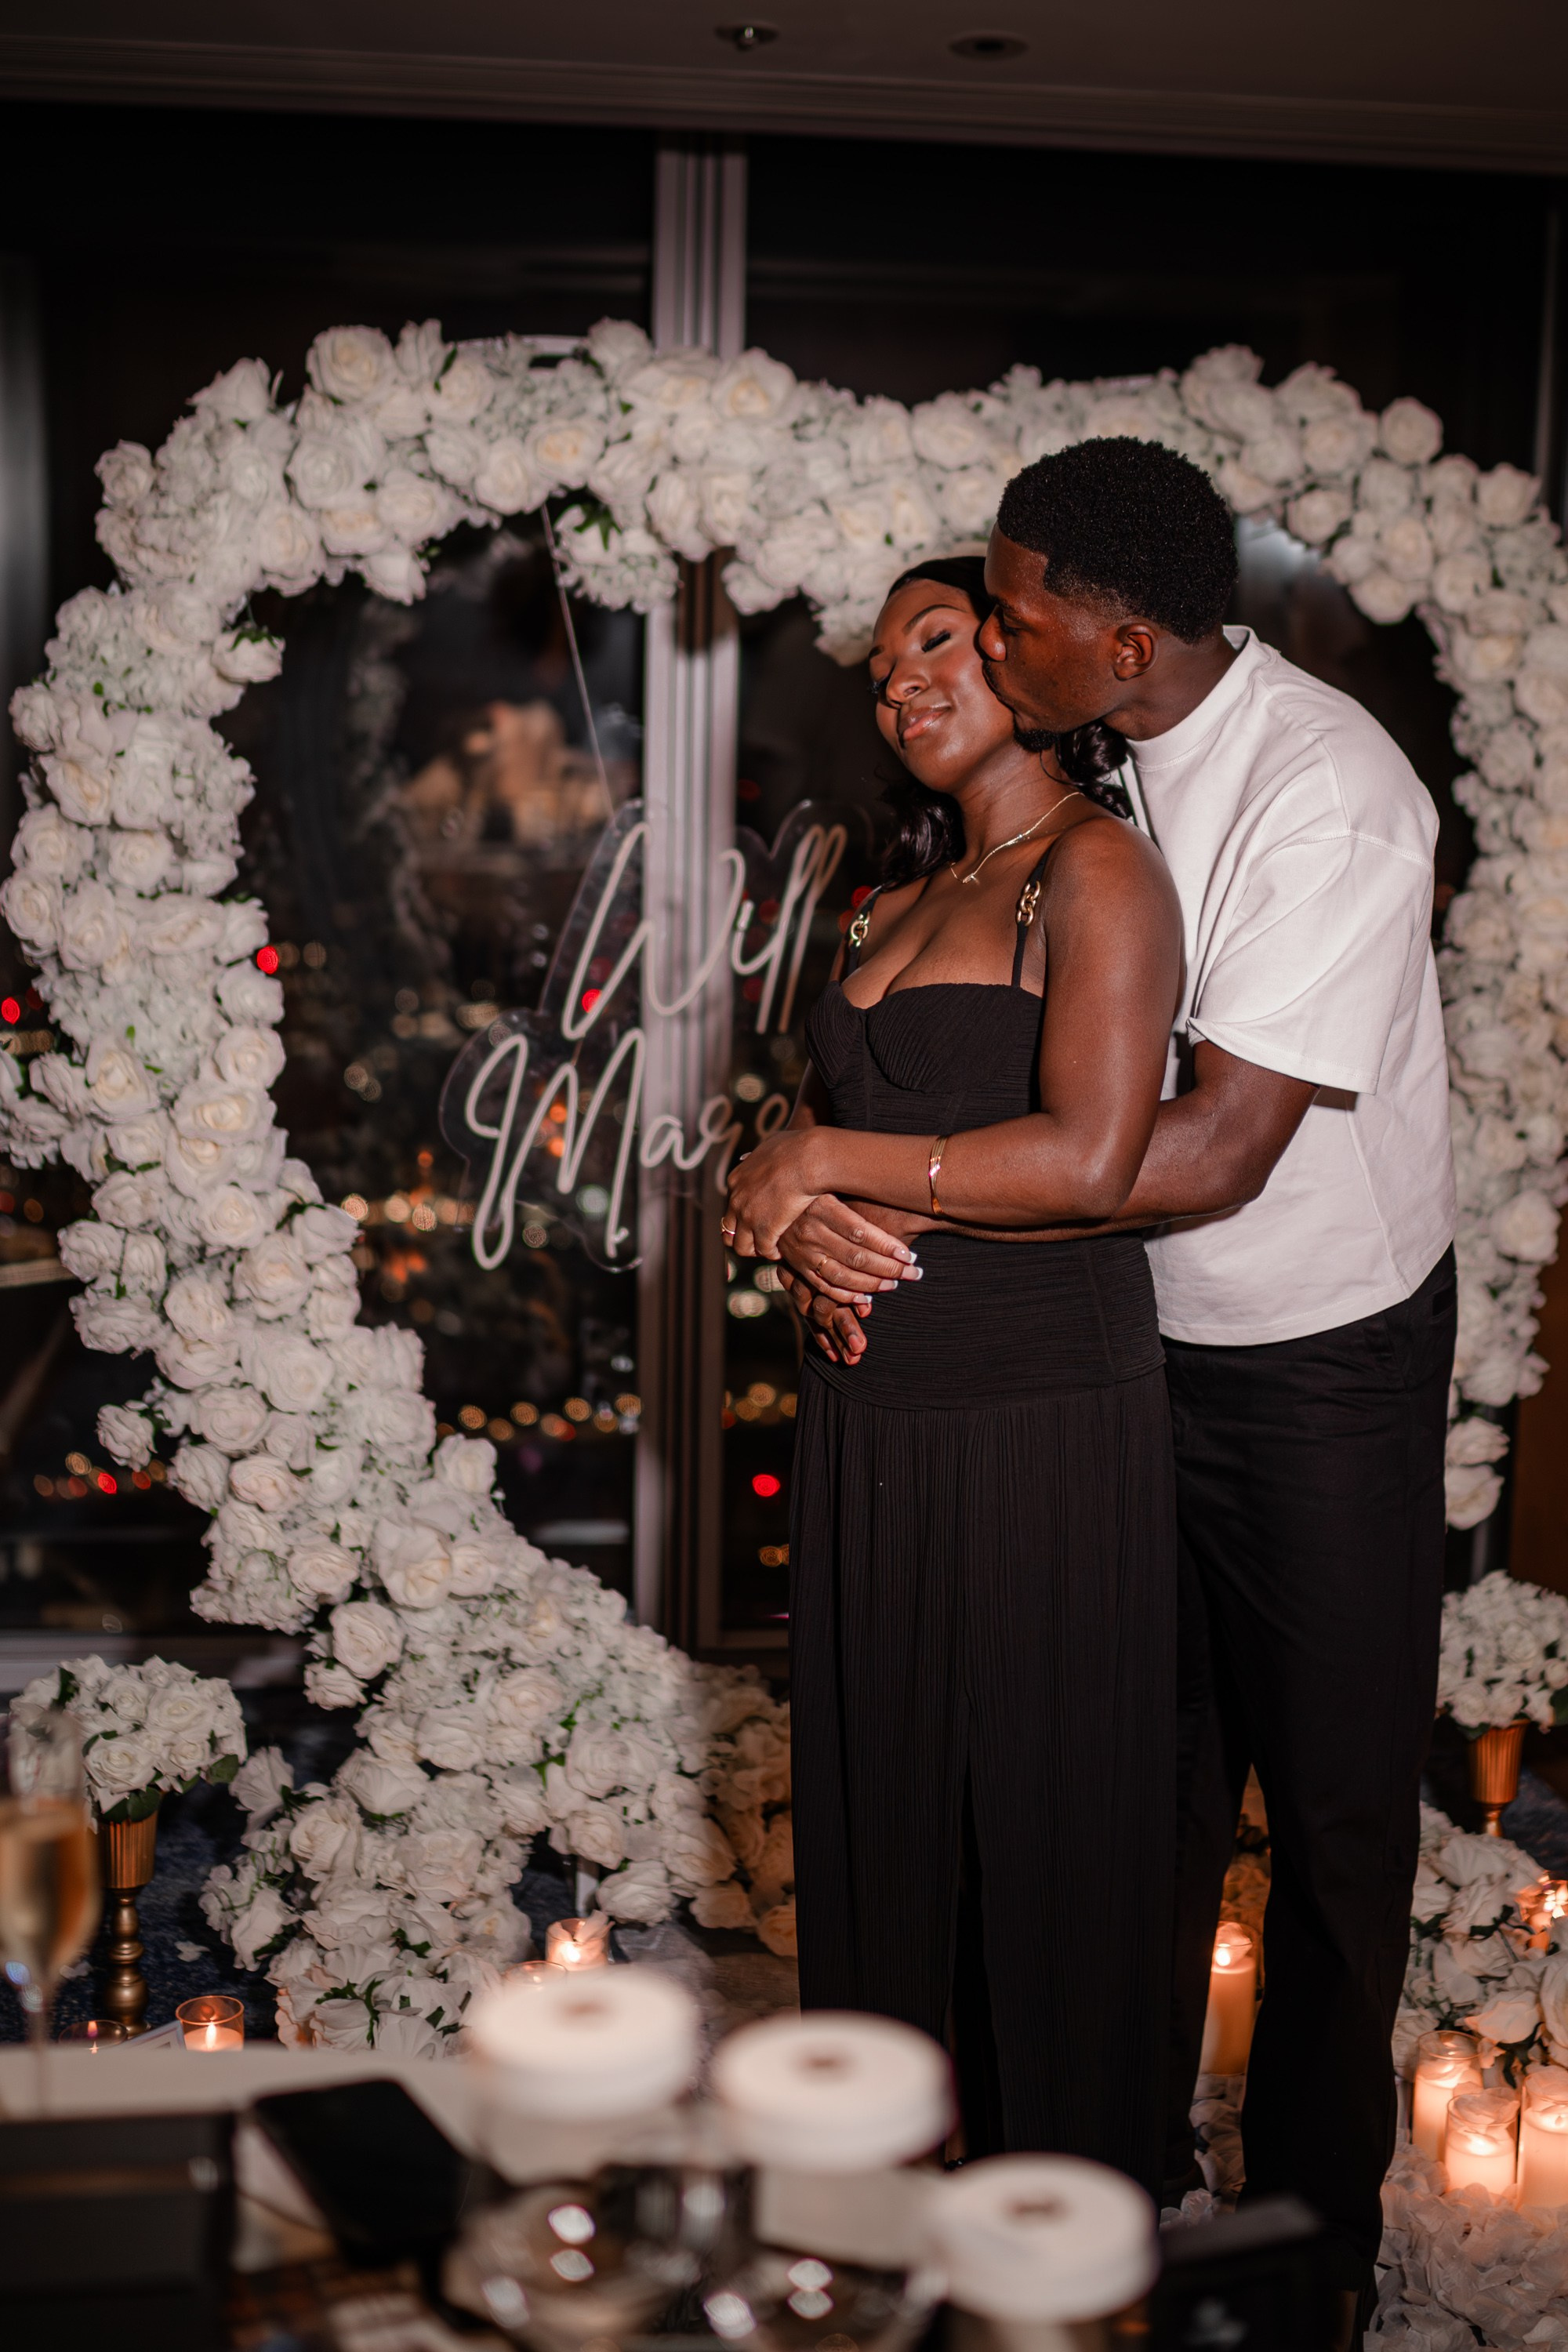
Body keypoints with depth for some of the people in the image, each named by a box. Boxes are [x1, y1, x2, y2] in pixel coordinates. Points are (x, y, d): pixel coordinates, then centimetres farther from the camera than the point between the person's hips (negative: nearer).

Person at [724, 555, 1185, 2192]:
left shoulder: (1097, 872, -8)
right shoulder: (902, 899, 16)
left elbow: (1091, 1161, -20)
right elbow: (809, 1125, 18)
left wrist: (830, 1165, -11)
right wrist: (804, 1234, -6)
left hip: (1037, 1417, -7)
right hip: (869, 1410, 7)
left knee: (1042, 1824, 5)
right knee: (875, 1795, 13)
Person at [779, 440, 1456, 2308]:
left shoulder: (1327, 792, -24)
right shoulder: (1080, 765, -2)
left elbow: (1210, 1153, -31)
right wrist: (833, 1202, -18)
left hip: (1322, 1363, -5)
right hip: (1137, 1333, 6)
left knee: (1335, 1798, 10)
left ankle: (1314, 2224, 30)